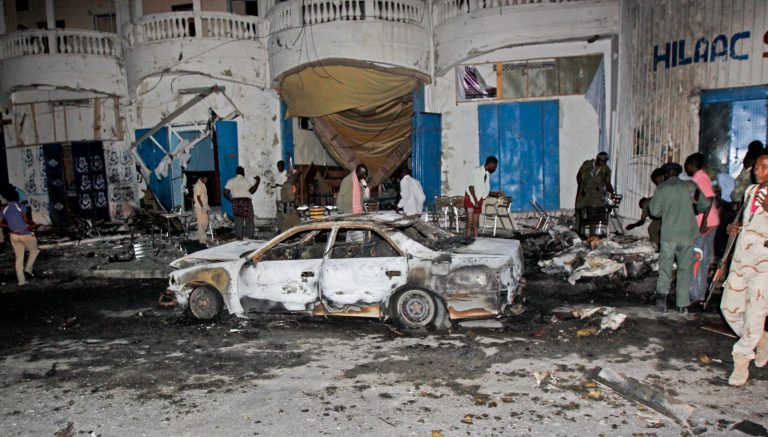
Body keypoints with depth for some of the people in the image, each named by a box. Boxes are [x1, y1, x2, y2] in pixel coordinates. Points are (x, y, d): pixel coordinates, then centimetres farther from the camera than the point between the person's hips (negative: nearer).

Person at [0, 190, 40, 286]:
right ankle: (28, 269, 3)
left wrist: (10, 225, 18)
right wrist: (32, 223, -1)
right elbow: (25, 220, -20)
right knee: (34, 250, 19)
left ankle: (21, 281, 10)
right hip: (25, 234, -5)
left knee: (19, 258, 10)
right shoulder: (21, 206, -9)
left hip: (14, 236, 5)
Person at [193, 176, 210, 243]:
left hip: (204, 207, 9)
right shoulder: (198, 185, -16)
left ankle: (200, 237, 21)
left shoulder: (203, 184, 13)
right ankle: (203, 239, 0)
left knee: (205, 223, 12)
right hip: (200, 207, -9)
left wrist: (207, 206, 16)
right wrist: (202, 207, -20)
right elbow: (198, 197, -19)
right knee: (201, 223, -4)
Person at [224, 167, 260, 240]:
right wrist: (257, 182, -2)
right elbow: (252, 191, -10)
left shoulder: (230, 181, 9)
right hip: (246, 201, -4)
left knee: (238, 221, 8)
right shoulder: (245, 180, -5)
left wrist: (231, 199, 18)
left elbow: (225, 193, 4)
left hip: (235, 202, 4)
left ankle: (239, 237, 7)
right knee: (249, 220, 2)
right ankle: (249, 237, -1)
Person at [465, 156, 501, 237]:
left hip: (479, 200, 7)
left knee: (476, 223, 6)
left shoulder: (487, 174, 7)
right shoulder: (476, 171, -14)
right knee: (470, 221, -12)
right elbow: (471, 187, -17)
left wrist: (494, 194, 1)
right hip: (471, 198, -7)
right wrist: (475, 201, -20)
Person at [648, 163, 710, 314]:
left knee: (665, 268, 5)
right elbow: (705, 204, 5)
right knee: (685, 269, 9)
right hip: (688, 233, 2)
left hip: (669, 234, -2)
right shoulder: (689, 186, 5)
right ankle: (682, 305, 11)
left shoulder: (662, 188, -3)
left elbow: (655, 211, -5)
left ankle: (661, 303, -2)